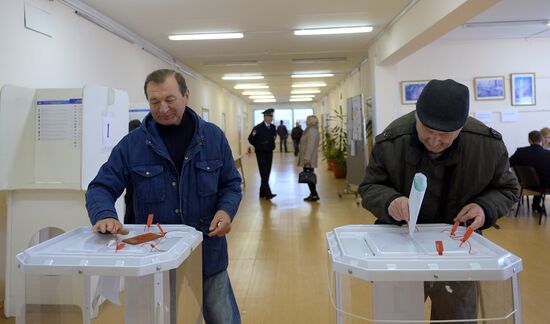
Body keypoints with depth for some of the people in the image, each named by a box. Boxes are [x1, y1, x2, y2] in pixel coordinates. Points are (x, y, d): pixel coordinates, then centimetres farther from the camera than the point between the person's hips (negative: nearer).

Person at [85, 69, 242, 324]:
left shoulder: (213, 136, -3)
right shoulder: (132, 143, -6)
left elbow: (231, 184, 5)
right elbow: (101, 187, -5)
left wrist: (226, 210, -16)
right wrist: (104, 215, -27)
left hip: (208, 255, 1)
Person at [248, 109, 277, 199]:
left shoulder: (273, 127, 5)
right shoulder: (258, 128, -11)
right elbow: (250, 139, -5)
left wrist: (272, 146, 9)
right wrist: (258, 146, -5)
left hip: (269, 153, 6)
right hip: (261, 153, -6)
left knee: (267, 173, 8)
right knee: (264, 173, -10)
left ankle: (262, 192, 19)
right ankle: (268, 194, -14)